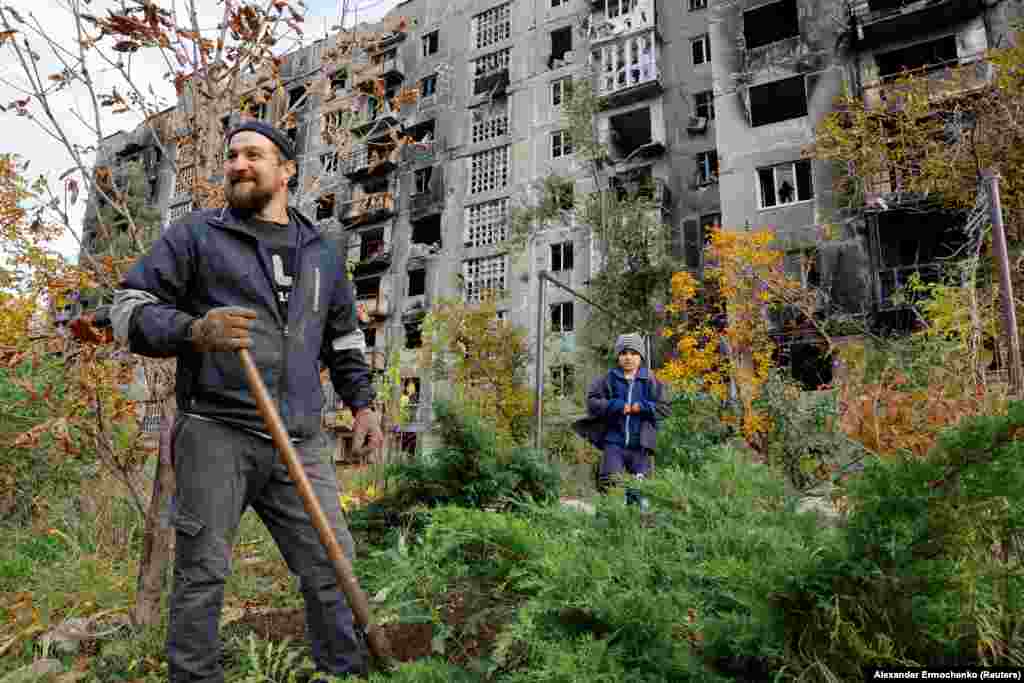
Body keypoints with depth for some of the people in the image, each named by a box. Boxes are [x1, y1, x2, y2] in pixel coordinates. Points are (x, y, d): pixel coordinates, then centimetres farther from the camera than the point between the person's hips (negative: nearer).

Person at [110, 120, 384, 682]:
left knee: (330, 566, 7)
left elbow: (345, 338, 24)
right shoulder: (196, 234, 6)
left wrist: (361, 403, 13)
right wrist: (194, 330, -18)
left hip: (301, 443, 3)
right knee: (202, 573, 4)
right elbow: (129, 309, 1)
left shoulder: (322, 252, 17)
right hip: (216, 434, -3)